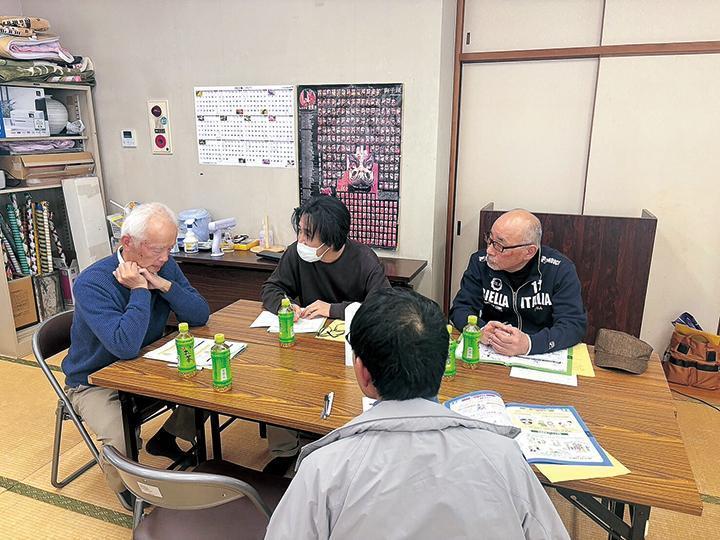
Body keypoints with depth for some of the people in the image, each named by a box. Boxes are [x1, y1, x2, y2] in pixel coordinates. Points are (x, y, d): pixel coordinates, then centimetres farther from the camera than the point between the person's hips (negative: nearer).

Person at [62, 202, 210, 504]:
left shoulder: (164, 267, -7)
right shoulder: (92, 283, -26)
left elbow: (200, 316, -12)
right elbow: (125, 346, -38)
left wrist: (163, 284, -25)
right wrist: (140, 291, -29)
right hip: (96, 383, -5)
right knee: (123, 440, -31)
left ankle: (166, 439, 17)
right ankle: (126, 485, 6)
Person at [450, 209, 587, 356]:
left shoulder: (560, 270, -9)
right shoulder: (480, 262, -4)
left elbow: (575, 323, -15)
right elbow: (461, 309, -4)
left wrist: (529, 343, -32)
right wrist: (481, 331, -26)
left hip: (543, 356, 0)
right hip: (490, 354, 0)